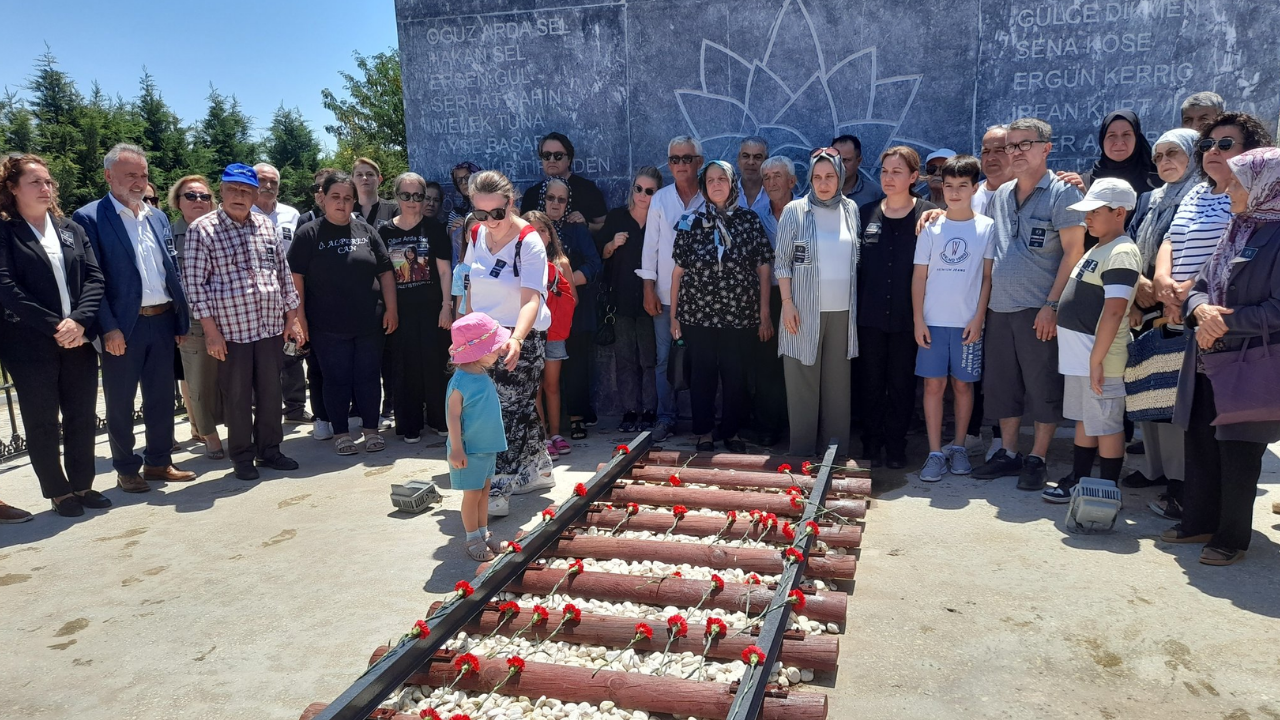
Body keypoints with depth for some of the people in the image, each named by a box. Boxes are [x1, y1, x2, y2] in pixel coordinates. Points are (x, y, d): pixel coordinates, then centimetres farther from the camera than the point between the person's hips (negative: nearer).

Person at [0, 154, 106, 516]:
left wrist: (78, 320, -12)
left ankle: (82, 485, 23)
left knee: (82, 418, 9)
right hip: (30, 345, -4)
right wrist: (54, 327, -17)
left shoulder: (71, 229, 11)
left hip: (78, 340, 4)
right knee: (42, 423, 6)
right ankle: (58, 492, 19)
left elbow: (94, 277, 3)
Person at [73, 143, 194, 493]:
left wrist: (181, 320, 9)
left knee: (162, 398, 13)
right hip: (122, 327, -5)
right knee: (120, 403, 8)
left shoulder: (158, 217, 12)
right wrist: (109, 328, -16)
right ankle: (126, 469, 21)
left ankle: (159, 462, 26)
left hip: (163, 321, 6)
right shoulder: (89, 218, -7)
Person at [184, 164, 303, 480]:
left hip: (271, 326, 4)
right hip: (231, 330, -4)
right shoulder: (202, 229, -5)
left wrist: (292, 317, 10)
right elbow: (195, 282, -6)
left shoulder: (266, 226, 9)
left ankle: (269, 450, 25)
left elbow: (283, 273, 13)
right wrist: (210, 329, -10)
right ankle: (242, 456, 19)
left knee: (271, 392, 11)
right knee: (237, 396, 6)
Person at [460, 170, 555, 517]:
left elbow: (531, 300, -26)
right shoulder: (477, 235, 4)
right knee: (520, 407, 14)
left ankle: (497, 491, 0)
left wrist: (516, 339, -41)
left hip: (522, 338, -6)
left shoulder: (529, 241, -17)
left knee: (510, 410, -5)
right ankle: (539, 469, 30)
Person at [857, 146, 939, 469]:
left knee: (902, 384, 7)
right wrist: (854, 306, 4)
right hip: (870, 314, 2)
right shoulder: (865, 213, 6)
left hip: (906, 316, -2)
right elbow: (854, 263, 9)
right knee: (871, 382, 8)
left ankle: (895, 447, 21)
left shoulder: (928, 214, -1)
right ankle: (871, 444, 21)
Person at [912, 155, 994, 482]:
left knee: (963, 384, 8)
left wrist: (979, 317, -6)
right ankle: (935, 452, 8)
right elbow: (919, 276, 4)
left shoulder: (986, 227, 2)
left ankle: (958, 447, 22)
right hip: (933, 320, 0)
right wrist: (918, 319, -3)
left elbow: (988, 277, 2)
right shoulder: (931, 228, 3)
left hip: (968, 322, 0)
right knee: (934, 384, 1)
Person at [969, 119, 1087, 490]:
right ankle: (1008, 453, 23)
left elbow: (1074, 252, -10)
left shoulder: (1061, 193, -6)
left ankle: (1037, 460, 12)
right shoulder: (1000, 195, 12)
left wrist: (1052, 304, -16)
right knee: (1002, 384, 11)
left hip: (1040, 310, -6)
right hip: (999, 308, 6)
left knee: (1044, 387, 2)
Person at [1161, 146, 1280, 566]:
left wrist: (1224, 323, -16)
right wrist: (1202, 310, -9)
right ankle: (1199, 522, 29)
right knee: (1200, 442, 14)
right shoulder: (1235, 232, 11)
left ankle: (1233, 536, 18)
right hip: (1208, 360, 7)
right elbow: (1200, 286, 12)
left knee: (1238, 452, 3)